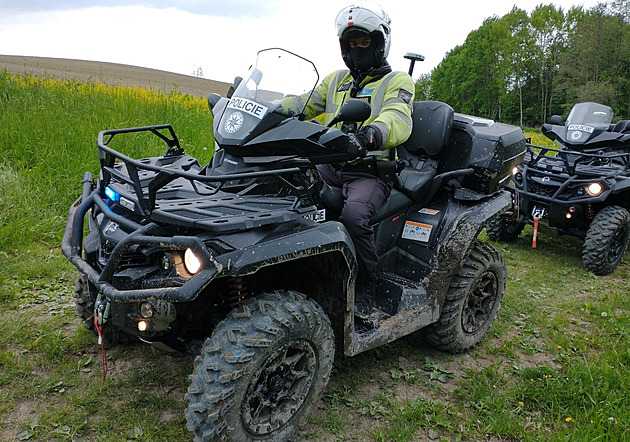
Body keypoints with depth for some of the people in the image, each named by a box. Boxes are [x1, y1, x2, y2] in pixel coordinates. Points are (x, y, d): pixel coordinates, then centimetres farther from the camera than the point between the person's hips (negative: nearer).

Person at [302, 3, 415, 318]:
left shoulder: (398, 81, 5)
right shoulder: (336, 80, 23)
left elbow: (399, 120, -16)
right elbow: (303, 105, 13)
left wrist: (376, 131, -40)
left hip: (372, 173, -5)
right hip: (331, 166, 5)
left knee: (353, 215, -35)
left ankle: (366, 287, -12)